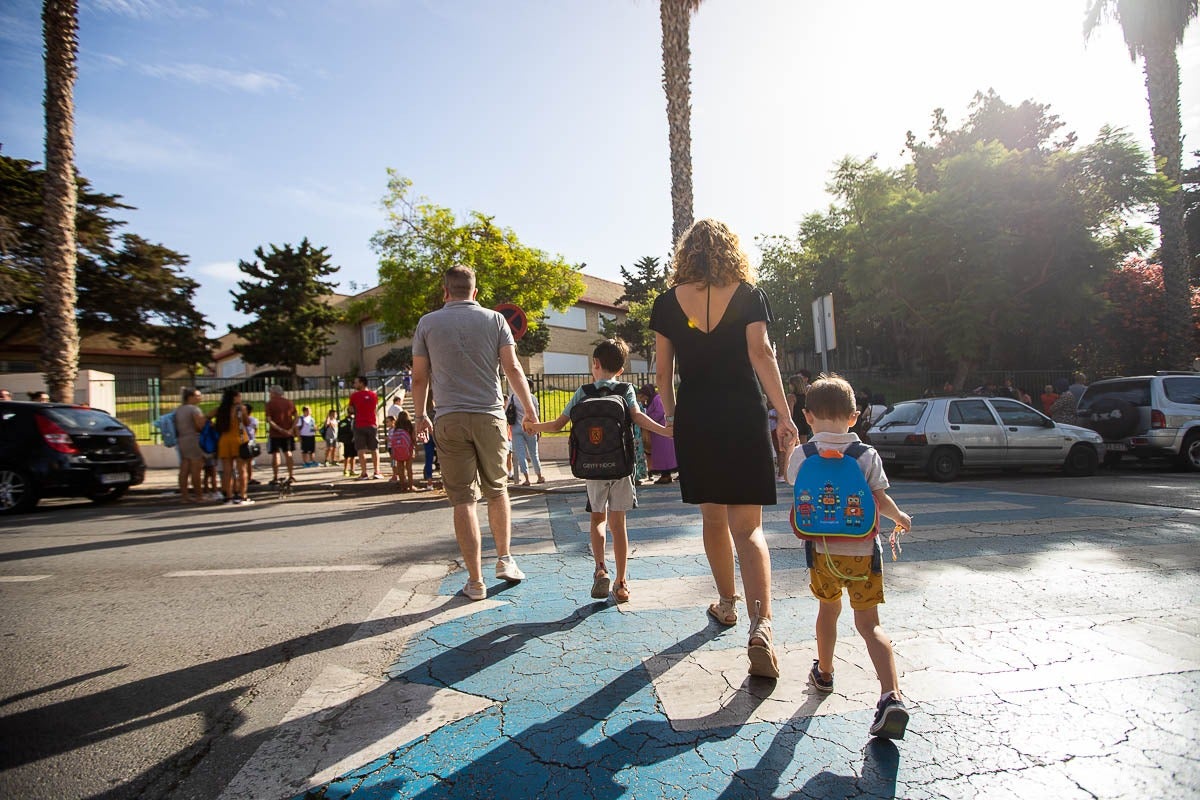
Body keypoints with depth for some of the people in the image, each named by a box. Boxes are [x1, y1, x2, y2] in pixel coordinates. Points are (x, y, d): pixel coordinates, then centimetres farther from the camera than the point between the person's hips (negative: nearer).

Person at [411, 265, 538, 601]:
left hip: (450, 420, 0)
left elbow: (419, 378, 6)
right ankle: (504, 559, 23)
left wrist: (420, 415, 19)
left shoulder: (427, 323, 6)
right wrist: (530, 409, 7)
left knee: (463, 500, 2)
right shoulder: (494, 319, 5)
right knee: (497, 490, 18)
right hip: (490, 415, 1)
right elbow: (512, 368, -1)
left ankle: (476, 581, 7)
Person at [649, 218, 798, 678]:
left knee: (713, 518, 18)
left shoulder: (668, 302, 4)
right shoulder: (749, 295, 2)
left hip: (693, 420, 1)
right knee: (747, 526, 0)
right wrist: (784, 415, -7)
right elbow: (761, 354, -8)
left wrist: (671, 417, 17)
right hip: (744, 417, -1)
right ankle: (761, 626, -14)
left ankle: (727, 604, 34)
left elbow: (663, 372, 5)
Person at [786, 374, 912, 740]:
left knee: (828, 608, 23)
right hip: (863, 550, 0)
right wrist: (900, 517, 17)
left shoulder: (800, 456, -5)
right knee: (868, 623, 6)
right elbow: (881, 501, -4)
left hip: (822, 550, 1)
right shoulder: (868, 456, -6)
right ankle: (892, 695, -9)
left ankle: (824, 672, 40)